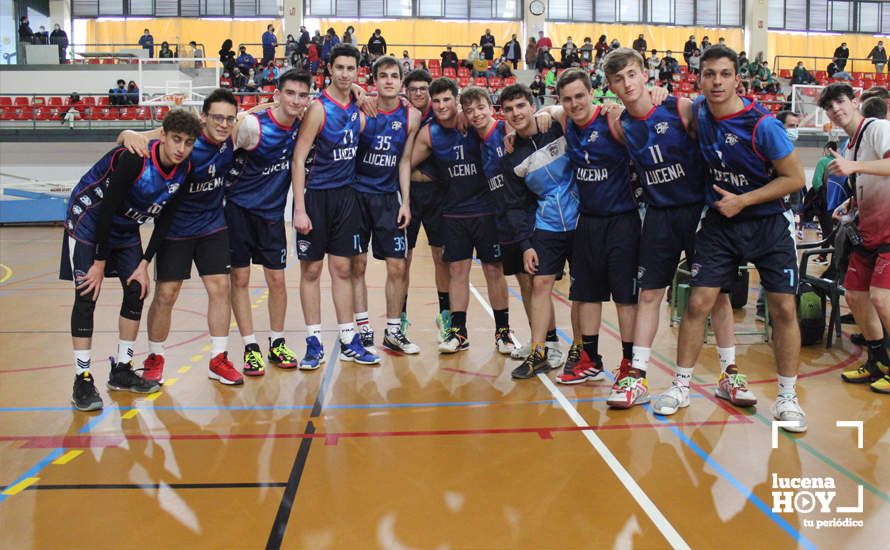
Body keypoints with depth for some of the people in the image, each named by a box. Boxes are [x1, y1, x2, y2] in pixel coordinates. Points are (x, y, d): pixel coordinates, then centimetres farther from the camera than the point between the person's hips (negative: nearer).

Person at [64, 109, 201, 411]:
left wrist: (144, 263, -6)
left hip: (125, 228, 7)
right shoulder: (134, 158, -31)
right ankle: (82, 380, -5)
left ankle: (121, 369, 14)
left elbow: (165, 219, -3)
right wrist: (100, 262, -24)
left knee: (136, 291, 2)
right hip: (88, 221, -7)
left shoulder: (183, 170, -12)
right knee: (87, 296, -11)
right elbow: (106, 208, -28)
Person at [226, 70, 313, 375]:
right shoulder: (252, 125, -19)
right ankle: (250, 348, 10)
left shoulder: (300, 125, -4)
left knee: (277, 280, 6)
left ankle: (277, 343, 20)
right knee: (240, 279, 0)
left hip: (272, 212, 4)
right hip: (239, 209, -4)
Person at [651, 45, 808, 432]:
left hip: (768, 223, -3)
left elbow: (795, 178, -11)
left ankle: (787, 398, 12)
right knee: (698, 304, -1)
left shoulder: (762, 124, -18)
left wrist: (743, 200, -15)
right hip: (719, 224, 3)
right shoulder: (698, 110, -4)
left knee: (784, 309, -3)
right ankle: (681, 386, 13)